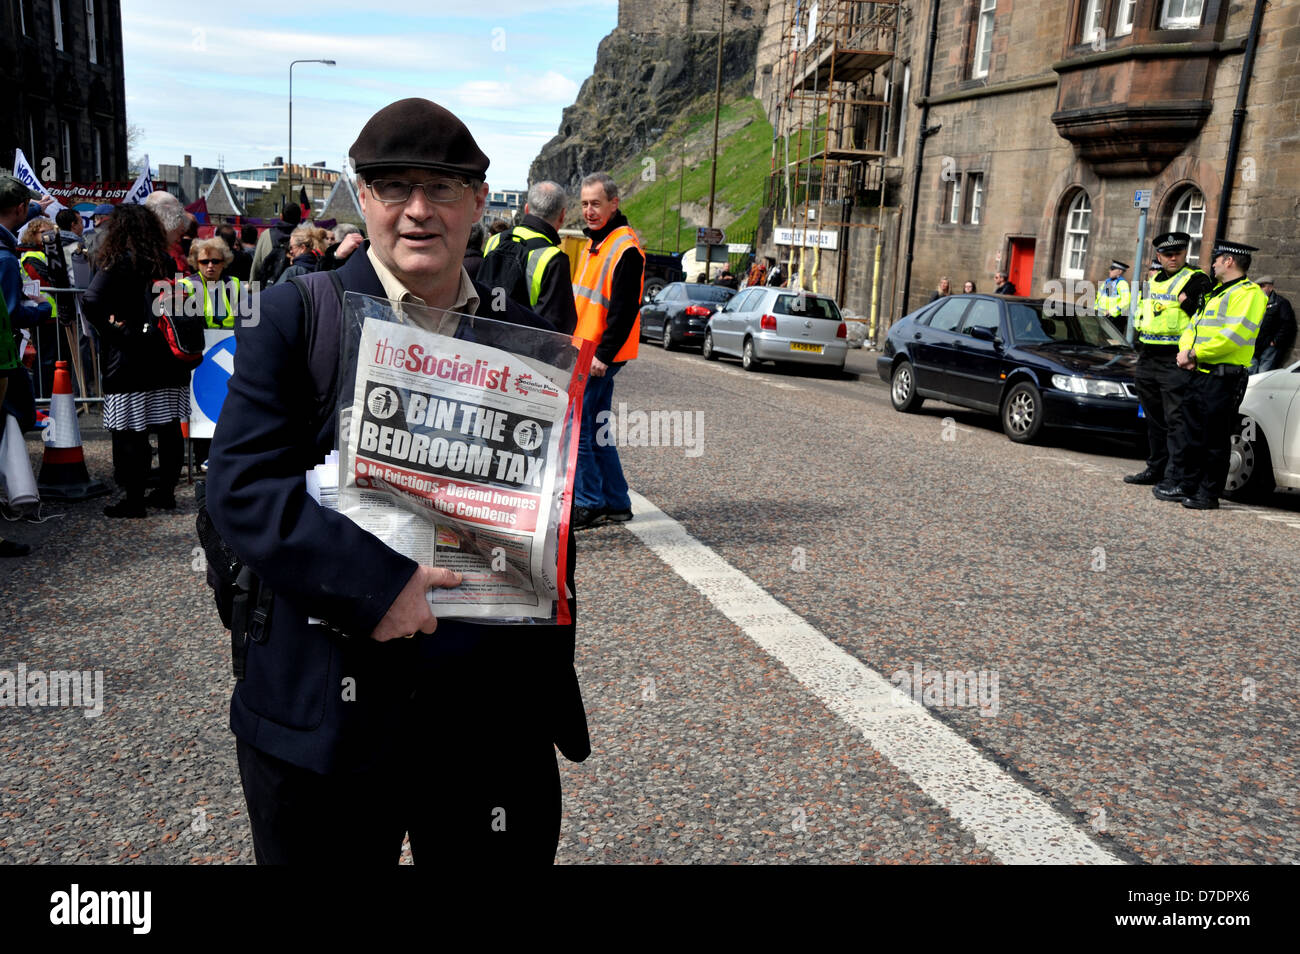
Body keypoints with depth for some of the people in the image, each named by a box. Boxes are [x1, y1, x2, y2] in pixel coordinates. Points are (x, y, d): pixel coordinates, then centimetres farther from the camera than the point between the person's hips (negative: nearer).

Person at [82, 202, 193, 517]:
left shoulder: (119, 263, -9)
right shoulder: (167, 263, 7)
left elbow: (92, 302, -21)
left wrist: (114, 329, -10)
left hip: (130, 360, -6)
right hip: (167, 359, 6)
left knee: (131, 431, 0)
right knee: (169, 427, 10)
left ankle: (134, 499, 4)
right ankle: (166, 492, 18)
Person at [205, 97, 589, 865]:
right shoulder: (298, 315, -2)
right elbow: (240, 484, -9)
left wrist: (551, 686, 10)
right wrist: (374, 582, -22)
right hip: (326, 714, -2)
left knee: (511, 849, 17)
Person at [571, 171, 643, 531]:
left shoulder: (625, 248, -14)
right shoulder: (593, 242, 17)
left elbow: (624, 309, -19)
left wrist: (604, 353, -21)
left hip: (600, 355, -10)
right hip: (584, 351, 10)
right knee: (593, 427, 12)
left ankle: (588, 504, -1)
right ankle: (616, 503, 19)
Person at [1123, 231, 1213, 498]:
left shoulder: (1197, 281, -5)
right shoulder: (1153, 280, 17)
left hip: (1176, 362, -8)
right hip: (1147, 360, 8)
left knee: (1177, 421, -9)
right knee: (1155, 418, 16)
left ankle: (1176, 479, -9)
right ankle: (1156, 468, 28)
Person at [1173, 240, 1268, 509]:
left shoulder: (1249, 293, -8)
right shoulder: (1215, 293, 22)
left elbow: (1235, 335, -20)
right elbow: (1192, 326, 19)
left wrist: (1196, 353, -15)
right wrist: (1185, 351, -1)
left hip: (1224, 378, -9)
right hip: (1199, 375, 9)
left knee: (1215, 440, -3)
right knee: (1194, 436, 13)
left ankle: (1209, 495, 3)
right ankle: (1189, 486, 22)